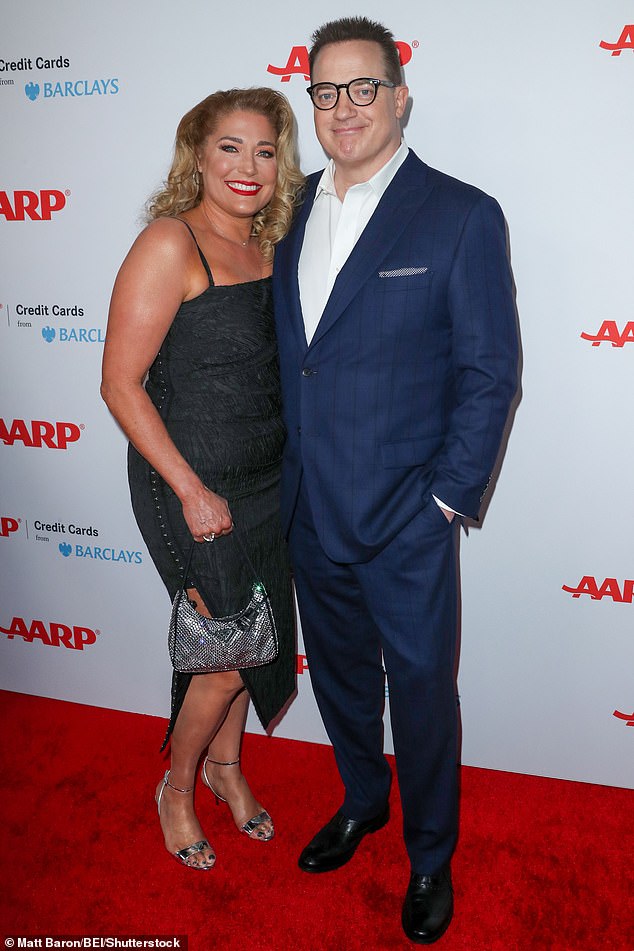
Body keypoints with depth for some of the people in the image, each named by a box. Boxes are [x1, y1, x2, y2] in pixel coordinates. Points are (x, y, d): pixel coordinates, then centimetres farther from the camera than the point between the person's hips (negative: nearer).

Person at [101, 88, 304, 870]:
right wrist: (191, 491, -17)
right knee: (230, 656, 2)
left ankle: (224, 764, 44)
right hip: (190, 484, -7)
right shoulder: (170, 244, -17)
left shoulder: (266, 246, 5)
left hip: (265, 479, 7)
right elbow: (120, 382, -18)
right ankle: (177, 787, 31)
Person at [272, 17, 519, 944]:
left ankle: (431, 856, 35)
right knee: (339, 669, 21)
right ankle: (362, 800, 48)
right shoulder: (291, 210, 7)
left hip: (403, 519, -5)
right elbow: (284, 351, 11)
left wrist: (448, 498, -11)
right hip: (308, 509, 5)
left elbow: (490, 374, -9)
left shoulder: (462, 216, -9)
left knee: (420, 686, 10)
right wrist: (284, 476, 7)